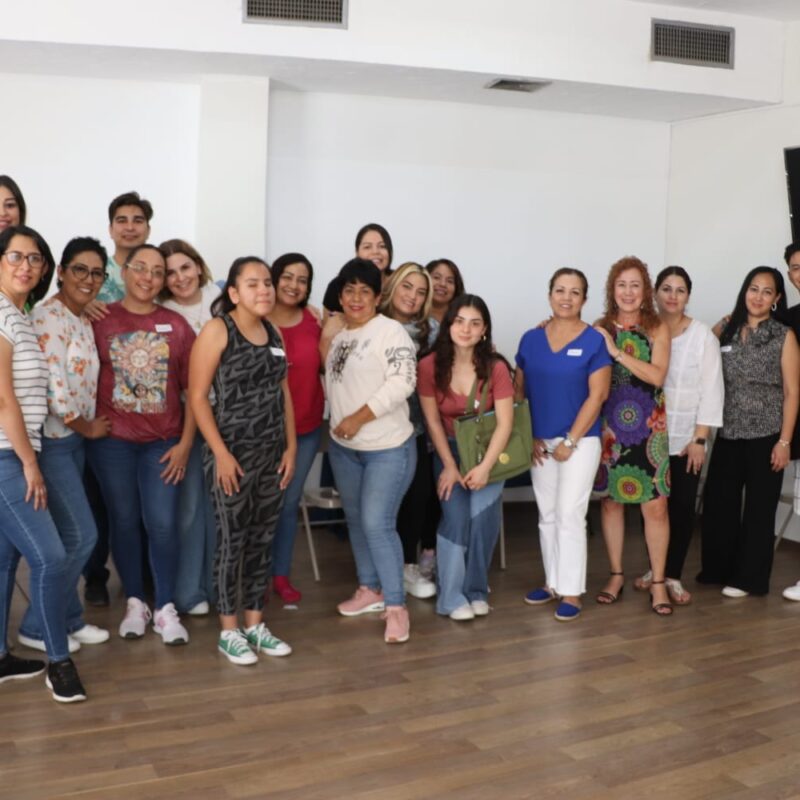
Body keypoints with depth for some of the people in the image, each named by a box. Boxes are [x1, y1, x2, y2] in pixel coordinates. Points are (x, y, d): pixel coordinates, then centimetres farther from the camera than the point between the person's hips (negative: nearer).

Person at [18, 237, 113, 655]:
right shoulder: (48, 318, -16)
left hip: (73, 439, 9)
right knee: (81, 534, -5)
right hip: (51, 441, -9)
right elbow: (54, 389, -21)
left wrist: (87, 428, 7)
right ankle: (36, 626, 10)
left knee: (70, 535, 14)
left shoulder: (83, 321, 12)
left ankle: (68, 618, 26)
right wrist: (89, 428, -9)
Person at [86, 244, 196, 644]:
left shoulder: (176, 325, 2)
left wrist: (185, 443, -1)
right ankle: (135, 603, 24)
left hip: (163, 442, 1)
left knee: (162, 524, 0)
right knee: (124, 521, 9)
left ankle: (166, 608, 13)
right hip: (112, 440, 0)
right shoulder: (100, 320, -1)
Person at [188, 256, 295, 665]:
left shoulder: (274, 333, 10)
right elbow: (197, 396, -12)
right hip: (233, 453, -6)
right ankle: (229, 631, 15)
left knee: (262, 541, 12)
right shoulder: (217, 330, -9)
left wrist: (291, 447, 8)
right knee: (232, 541, 2)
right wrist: (221, 453, -16)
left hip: (272, 453, 6)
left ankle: (255, 624, 24)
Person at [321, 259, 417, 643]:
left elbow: (402, 382, -23)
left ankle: (396, 606, -1)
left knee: (377, 524, -11)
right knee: (356, 520, 16)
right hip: (342, 447, 8)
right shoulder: (336, 333, 10)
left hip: (387, 448, -8)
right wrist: (324, 351, 3)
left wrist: (358, 418, -24)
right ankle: (370, 589, 32)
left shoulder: (390, 331, -13)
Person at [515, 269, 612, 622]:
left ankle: (572, 592, 3)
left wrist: (570, 441, -12)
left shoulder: (595, 341, -7)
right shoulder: (531, 339, 4)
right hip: (540, 443, 4)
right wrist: (528, 437, 0)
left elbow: (597, 396, -10)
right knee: (547, 515, 12)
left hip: (580, 441, -4)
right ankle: (552, 582, 24)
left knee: (569, 515, -5)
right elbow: (519, 391, 8)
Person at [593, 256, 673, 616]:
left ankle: (658, 582, 10)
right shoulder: (599, 329, 4)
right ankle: (616, 575, 23)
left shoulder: (658, 329, 0)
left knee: (655, 505, -2)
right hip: (608, 426, 2)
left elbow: (657, 375, -13)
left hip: (648, 427, -1)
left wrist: (616, 352, -17)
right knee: (610, 501, 9)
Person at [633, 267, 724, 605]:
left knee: (682, 507, 2)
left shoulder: (703, 336, -3)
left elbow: (711, 390, -5)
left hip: (685, 437, -1)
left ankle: (673, 576, 14)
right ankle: (655, 568, 24)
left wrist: (699, 439, -10)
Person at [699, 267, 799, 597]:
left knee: (759, 508, 5)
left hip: (765, 436, -3)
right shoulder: (727, 333, 7)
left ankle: (749, 578, 15)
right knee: (718, 503, 6)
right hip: (728, 434, 3)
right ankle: (716, 569, 23)